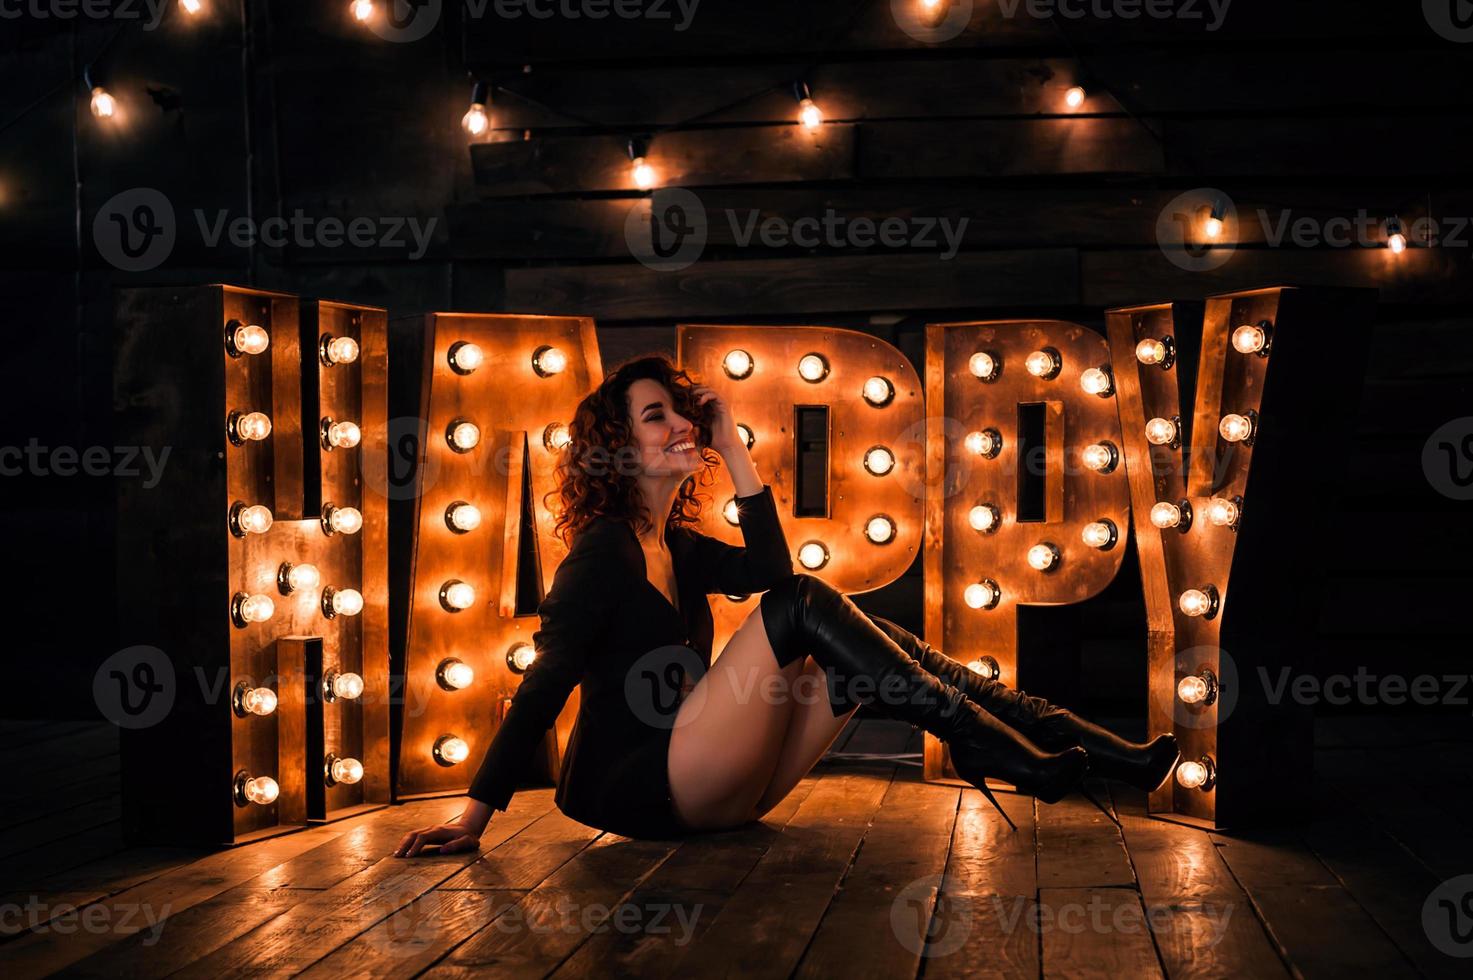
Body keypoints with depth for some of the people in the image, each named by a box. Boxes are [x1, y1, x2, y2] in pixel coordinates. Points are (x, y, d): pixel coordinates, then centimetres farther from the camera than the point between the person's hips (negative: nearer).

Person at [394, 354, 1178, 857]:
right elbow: (546, 682, -15)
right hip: (636, 786, -9)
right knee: (806, 610, -22)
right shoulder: (604, 551, -8)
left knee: (866, 646, -3)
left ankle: (1092, 749, -11)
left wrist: (732, 448, 3)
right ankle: (1022, 765, -26)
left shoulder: (675, 546, 17)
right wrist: (475, 814, -20)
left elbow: (770, 569, 3)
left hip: (708, 783, 9)